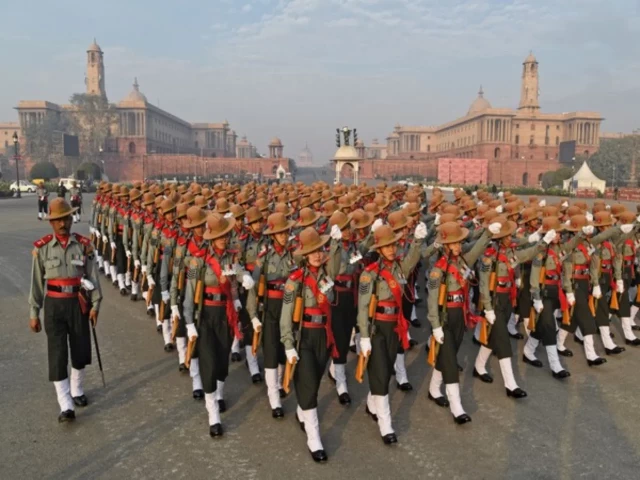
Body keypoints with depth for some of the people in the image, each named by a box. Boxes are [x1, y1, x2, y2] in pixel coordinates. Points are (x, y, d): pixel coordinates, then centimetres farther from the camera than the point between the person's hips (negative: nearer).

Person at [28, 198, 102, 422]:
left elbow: (92, 276, 0)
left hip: (78, 303, 1)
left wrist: (95, 305, -4)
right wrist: (34, 313, 2)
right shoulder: (41, 247, -4)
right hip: (54, 305, -1)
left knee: (80, 349, 11)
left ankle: (76, 390, 35)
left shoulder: (83, 245, -3)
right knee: (57, 354, -3)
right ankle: (66, 406, 1)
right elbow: (37, 282, 0)